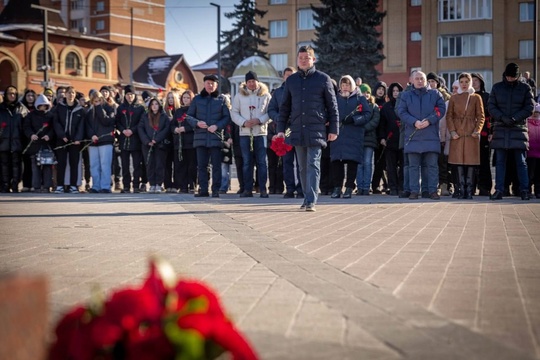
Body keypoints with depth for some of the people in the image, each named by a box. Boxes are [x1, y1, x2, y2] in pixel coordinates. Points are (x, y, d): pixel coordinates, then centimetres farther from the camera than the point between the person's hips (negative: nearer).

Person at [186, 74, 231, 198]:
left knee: (216, 164, -1)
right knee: (201, 165, 4)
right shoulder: (197, 99, 11)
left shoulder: (222, 99, 6)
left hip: (216, 137, -2)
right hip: (200, 137, 2)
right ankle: (203, 189, 9)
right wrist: (197, 123, -9)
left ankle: (216, 190, 3)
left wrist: (217, 126, -12)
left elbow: (227, 117, 3)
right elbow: (189, 116, 10)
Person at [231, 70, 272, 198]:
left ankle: (263, 189, 0)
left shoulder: (265, 95, 4)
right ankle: (247, 189, 9)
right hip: (245, 133, 2)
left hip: (261, 132, -2)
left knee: (262, 161, -3)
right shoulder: (239, 95, 7)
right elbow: (234, 113, 7)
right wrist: (243, 122, -9)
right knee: (247, 162, 4)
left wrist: (259, 120, -14)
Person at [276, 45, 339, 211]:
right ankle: (307, 197, 20)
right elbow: (285, 107, 14)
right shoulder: (291, 80, 11)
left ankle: (311, 201, -13)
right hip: (297, 129, 4)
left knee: (313, 165, -9)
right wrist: (281, 129, 7)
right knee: (303, 167, 10)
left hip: (316, 130, -4)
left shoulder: (323, 79, 1)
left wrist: (333, 129, -2)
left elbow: (332, 106, 2)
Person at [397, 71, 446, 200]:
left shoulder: (435, 94, 11)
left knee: (432, 165, -2)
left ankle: (433, 190, 2)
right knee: (413, 165, 2)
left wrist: (429, 120, -12)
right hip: (412, 136, 1)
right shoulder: (406, 95, 13)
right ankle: (414, 191, 5)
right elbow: (401, 111, 2)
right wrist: (414, 122, -13)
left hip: (431, 136, -1)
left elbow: (441, 109, 2)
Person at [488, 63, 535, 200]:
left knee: (521, 162, 0)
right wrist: (502, 118, -12)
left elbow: (529, 107, 1)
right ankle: (499, 190, 5)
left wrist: (515, 118, -13)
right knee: (500, 162, 2)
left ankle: (524, 190, 4)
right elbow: (491, 106, 4)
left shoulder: (525, 88, 6)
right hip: (500, 129, 1)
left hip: (519, 128, -1)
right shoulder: (497, 88, 9)